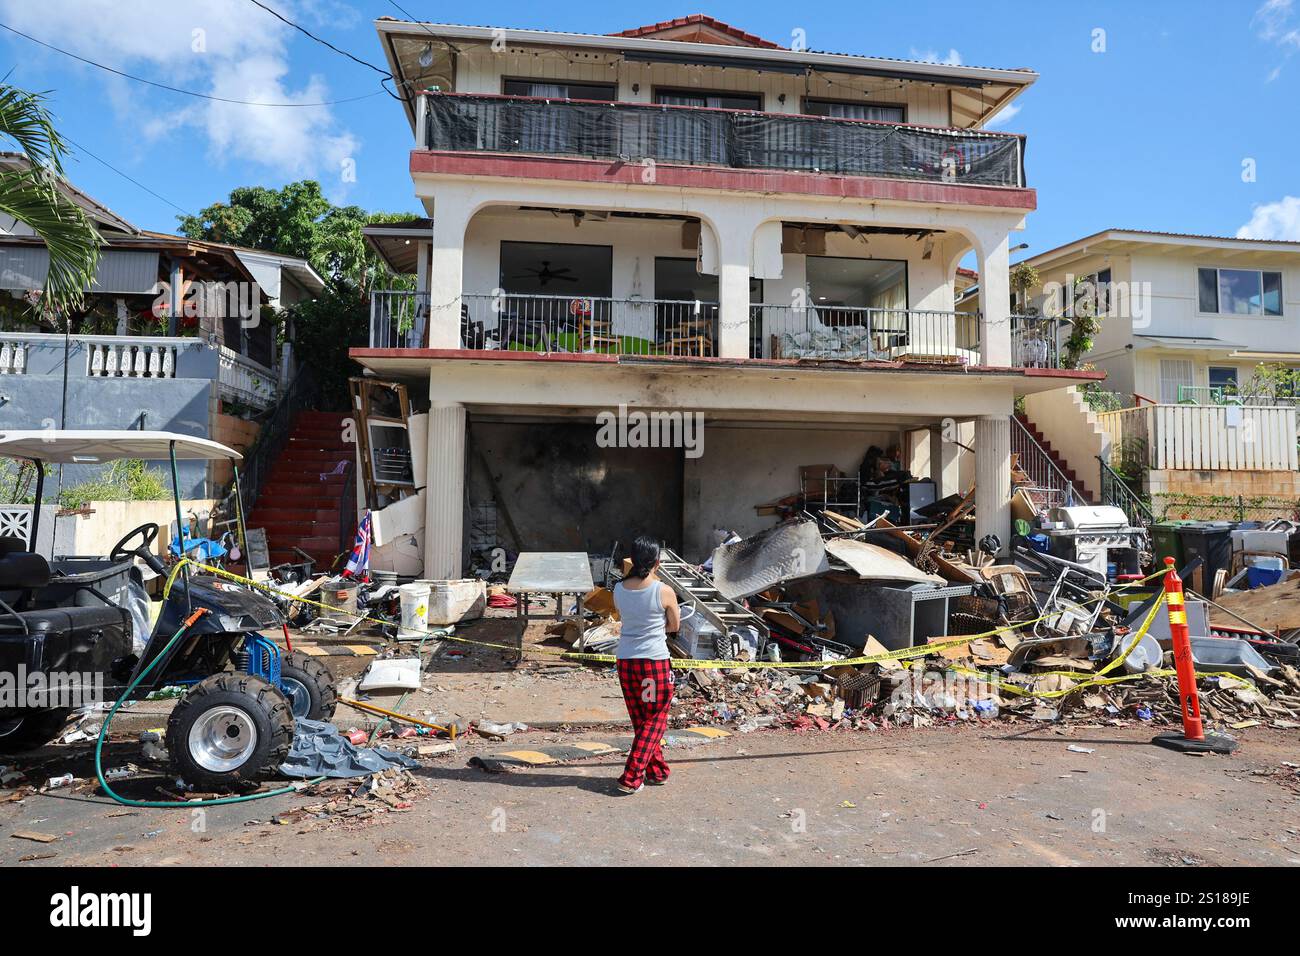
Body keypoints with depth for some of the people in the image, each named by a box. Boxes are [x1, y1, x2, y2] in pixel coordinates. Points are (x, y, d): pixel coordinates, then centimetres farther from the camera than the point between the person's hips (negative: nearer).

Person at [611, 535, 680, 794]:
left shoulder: (619, 589, -2)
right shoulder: (664, 591, -13)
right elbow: (674, 626, 1)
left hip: (625, 661, 4)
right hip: (655, 662, -4)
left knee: (640, 721, 19)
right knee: (654, 721, 12)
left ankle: (657, 772, 31)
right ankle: (630, 778, 6)